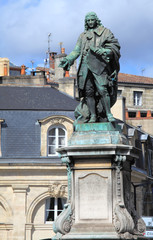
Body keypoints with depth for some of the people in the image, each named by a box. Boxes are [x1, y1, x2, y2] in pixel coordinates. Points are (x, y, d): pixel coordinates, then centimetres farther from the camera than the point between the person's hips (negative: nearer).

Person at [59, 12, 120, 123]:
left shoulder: (105, 32, 14)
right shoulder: (83, 36, 26)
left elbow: (114, 45, 6)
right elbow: (76, 51, 21)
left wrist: (108, 51, -15)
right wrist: (67, 59, 5)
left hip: (98, 65, -4)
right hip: (85, 65, 4)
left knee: (103, 89, -15)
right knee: (88, 91, -3)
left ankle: (108, 114, -12)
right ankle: (93, 115, -2)